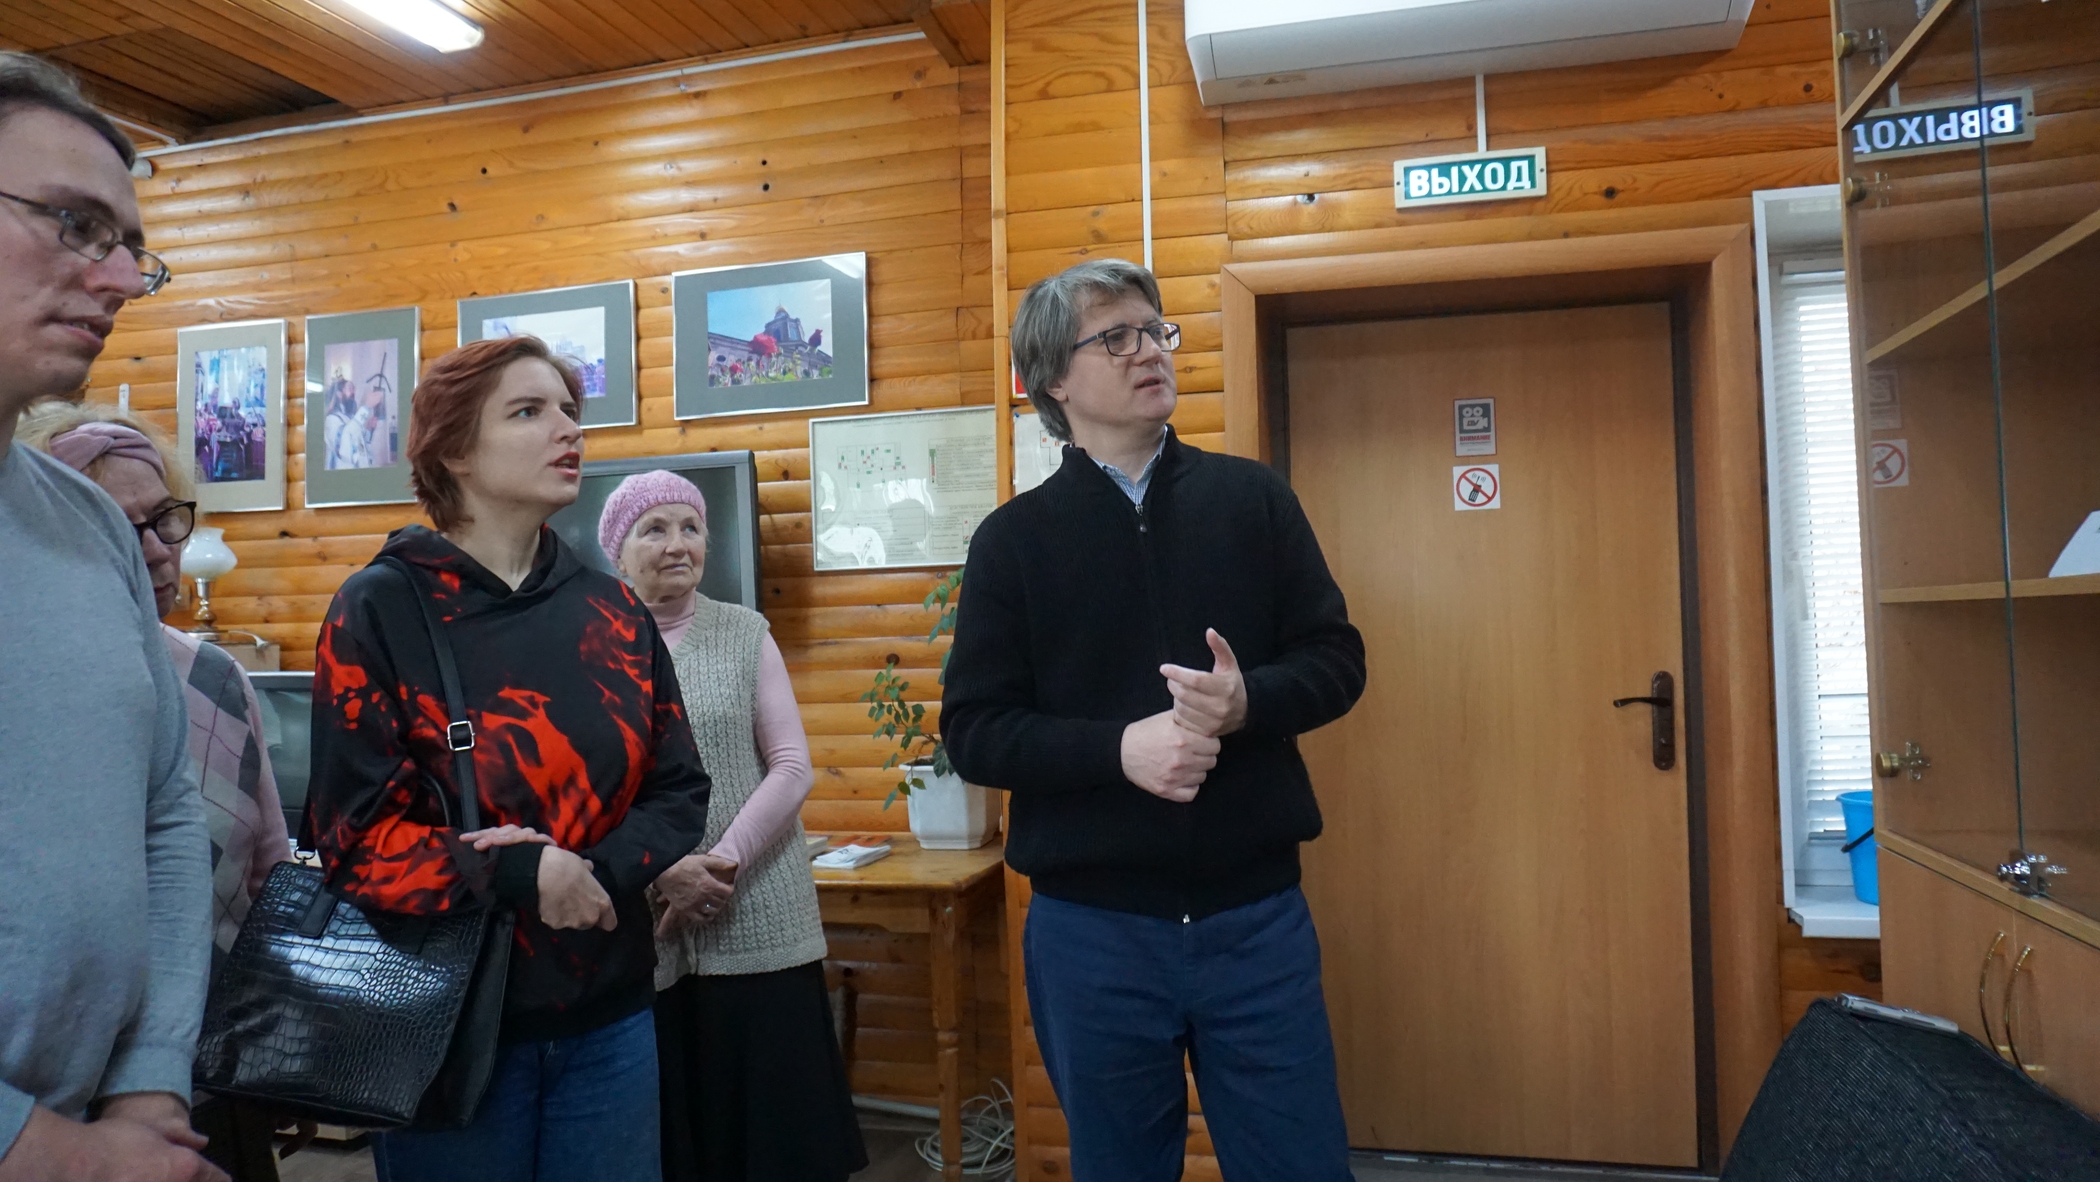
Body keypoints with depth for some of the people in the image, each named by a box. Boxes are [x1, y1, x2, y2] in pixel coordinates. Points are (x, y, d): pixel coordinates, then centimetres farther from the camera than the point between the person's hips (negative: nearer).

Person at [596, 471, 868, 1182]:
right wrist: (660, 870, -13)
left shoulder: (745, 634, 4)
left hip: (758, 922, 0)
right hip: (643, 929, 0)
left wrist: (721, 864, -11)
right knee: (666, 1125, 8)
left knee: (775, 1121, 5)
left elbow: (792, 767, -1)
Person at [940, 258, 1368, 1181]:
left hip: (1256, 914, 1)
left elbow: (1335, 660, 4)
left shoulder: (1253, 498, 3)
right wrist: (1119, 748, -21)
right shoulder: (1014, 538, -1)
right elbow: (973, 730, -5)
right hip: (1091, 927, -1)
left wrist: (1248, 701, -18)